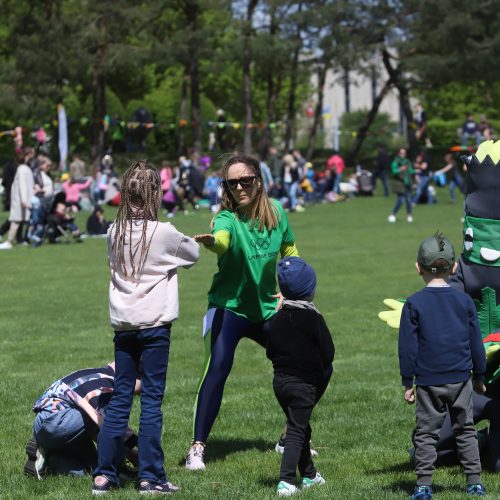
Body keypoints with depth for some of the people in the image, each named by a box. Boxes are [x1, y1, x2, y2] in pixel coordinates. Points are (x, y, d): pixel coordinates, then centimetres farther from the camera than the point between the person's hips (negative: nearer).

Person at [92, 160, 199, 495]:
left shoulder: (115, 232, 3)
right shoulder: (163, 233, -9)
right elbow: (194, 254, 6)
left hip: (123, 325, 4)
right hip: (155, 325, -4)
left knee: (119, 400, 9)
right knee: (151, 401, -1)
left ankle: (104, 474, 8)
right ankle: (150, 477, 0)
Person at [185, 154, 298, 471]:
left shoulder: (276, 212, -3)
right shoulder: (227, 217, -18)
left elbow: (290, 250, 14)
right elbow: (223, 240, -42)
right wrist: (210, 241, -65)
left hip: (267, 308, 6)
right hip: (229, 306, -5)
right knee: (218, 365, -26)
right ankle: (197, 447, -23)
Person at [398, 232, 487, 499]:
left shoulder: (414, 303, -6)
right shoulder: (464, 300, 0)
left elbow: (407, 346, -5)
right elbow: (476, 342, 6)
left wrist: (408, 382, 2)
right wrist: (479, 376, 17)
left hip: (428, 382, -2)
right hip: (461, 379, 2)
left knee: (426, 433, 4)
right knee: (465, 431, 12)